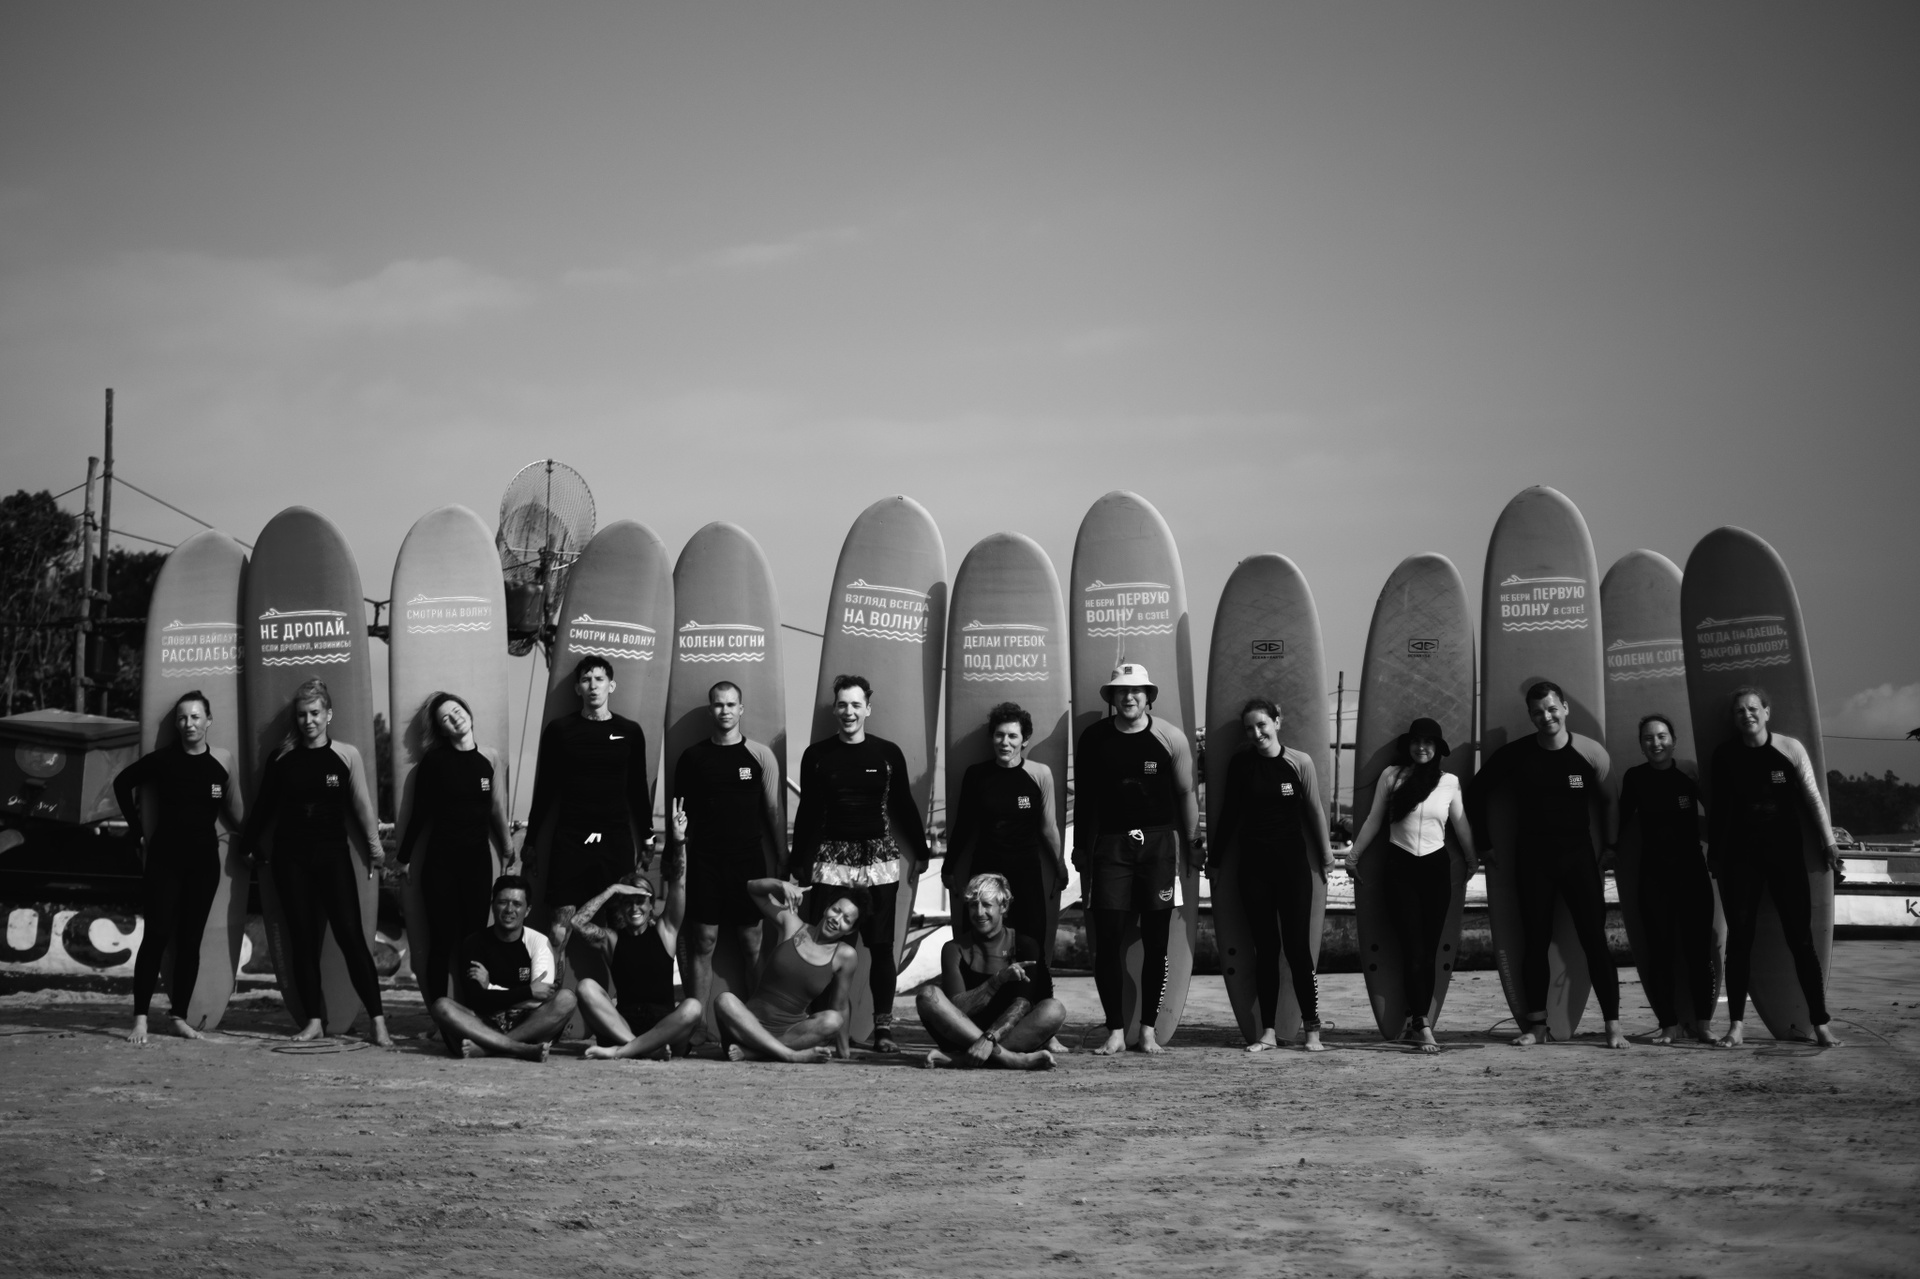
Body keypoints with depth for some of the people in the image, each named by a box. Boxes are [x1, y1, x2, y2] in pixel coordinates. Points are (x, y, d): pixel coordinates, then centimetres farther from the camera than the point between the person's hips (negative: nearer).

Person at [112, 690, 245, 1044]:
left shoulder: (222, 760, 0)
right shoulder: (162, 759, -5)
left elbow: (231, 805, 12)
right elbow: (123, 783, 7)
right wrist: (137, 833, 4)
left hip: (204, 859, 2)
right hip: (163, 857, -2)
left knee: (190, 939, 5)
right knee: (156, 935, -8)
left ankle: (180, 1016, 13)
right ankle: (140, 1017, -6)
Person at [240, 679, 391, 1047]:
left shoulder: (346, 755, 1)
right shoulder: (283, 759, 6)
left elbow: (362, 804, 3)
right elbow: (264, 807, 14)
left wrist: (374, 847, 3)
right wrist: (251, 844, 13)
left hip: (333, 854, -2)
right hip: (290, 856, 2)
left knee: (351, 934, -10)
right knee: (302, 938, 2)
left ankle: (377, 1021, -10)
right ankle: (314, 1019, 8)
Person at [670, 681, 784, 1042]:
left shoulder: (760, 755, 4)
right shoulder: (692, 757, 7)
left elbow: (774, 812, 5)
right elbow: (681, 811, 11)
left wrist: (783, 862, 1)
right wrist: (677, 832, -10)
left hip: (749, 860, -1)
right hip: (705, 860, 1)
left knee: (753, 942, 0)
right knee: (704, 941, -2)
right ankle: (697, 1024, 0)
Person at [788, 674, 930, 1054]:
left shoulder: (887, 753, 6)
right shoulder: (817, 755, 5)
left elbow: (904, 806, 13)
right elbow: (808, 812, 8)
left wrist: (920, 851, 14)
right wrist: (801, 862, 5)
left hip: (878, 861, 0)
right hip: (831, 862, 0)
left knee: (881, 947, -2)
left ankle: (883, 1028, 3)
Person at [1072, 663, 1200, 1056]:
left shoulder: (1170, 738, 0)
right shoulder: (1093, 740, 4)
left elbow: (1186, 794, 7)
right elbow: (1085, 799, 12)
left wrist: (1192, 843, 5)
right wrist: (1080, 848, 12)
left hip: (1159, 843, -1)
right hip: (1110, 844, 1)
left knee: (1156, 941, 1)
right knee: (1107, 939, -6)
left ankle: (1148, 1029, 9)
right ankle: (1115, 1030, 1)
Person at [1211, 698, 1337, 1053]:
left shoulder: (1299, 762, -3)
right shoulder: (1240, 764, 2)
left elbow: (1315, 810, 3)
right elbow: (1230, 812, 10)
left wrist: (1326, 855, 6)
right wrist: (1215, 854, 12)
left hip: (1292, 862, -2)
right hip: (1253, 864, 2)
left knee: (1298, 945, -5)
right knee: (1265, 947, 5)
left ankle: (1312, 1029, 2)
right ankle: (1268, 1031, 8)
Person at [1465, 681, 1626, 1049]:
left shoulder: (1589, 754, -6)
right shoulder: (1515, 755, -3)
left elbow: (1609, 803, 6)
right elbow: (1475, 794, 8)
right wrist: (1485, 844, 8)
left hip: (1578, 856, -1)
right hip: (1532, 860, 1)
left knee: (1595, 939, -6)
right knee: (1534, 942, 3)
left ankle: (1613, 1024, -3)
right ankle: (1536, 1024, 11)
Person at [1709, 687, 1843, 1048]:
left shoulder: (1789, 749, -4)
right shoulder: (1724, 755, 0)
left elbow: (1813, 797, 1)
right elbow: (1718, 808, 8)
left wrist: (1829, 843, 0)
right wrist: (1713, 852, 10)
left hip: (1785, 853, -1)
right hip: (1739, 856, 1)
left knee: (1801, 937, -3)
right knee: (1739, 937, 0)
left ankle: (1820, 1022, 1)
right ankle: (1737, 1023, 5)